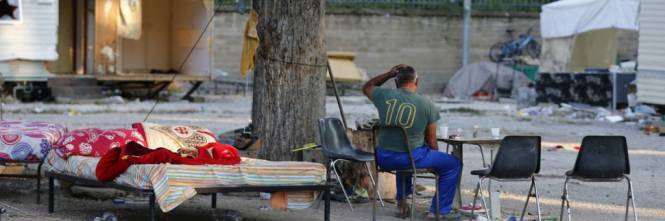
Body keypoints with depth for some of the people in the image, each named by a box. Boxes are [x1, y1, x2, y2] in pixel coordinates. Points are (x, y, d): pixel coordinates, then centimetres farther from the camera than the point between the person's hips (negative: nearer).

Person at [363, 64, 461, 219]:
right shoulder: (427, 105, -7)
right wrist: (435, 160, 19)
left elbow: (366, 87, 23)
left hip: (383, 159, 5)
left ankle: (402, 199, 43)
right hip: (412, 157, -5)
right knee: (453, 164, 14)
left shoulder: (384, 96, -3)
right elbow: (431, 142, 1)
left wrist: (389, 74, 18)